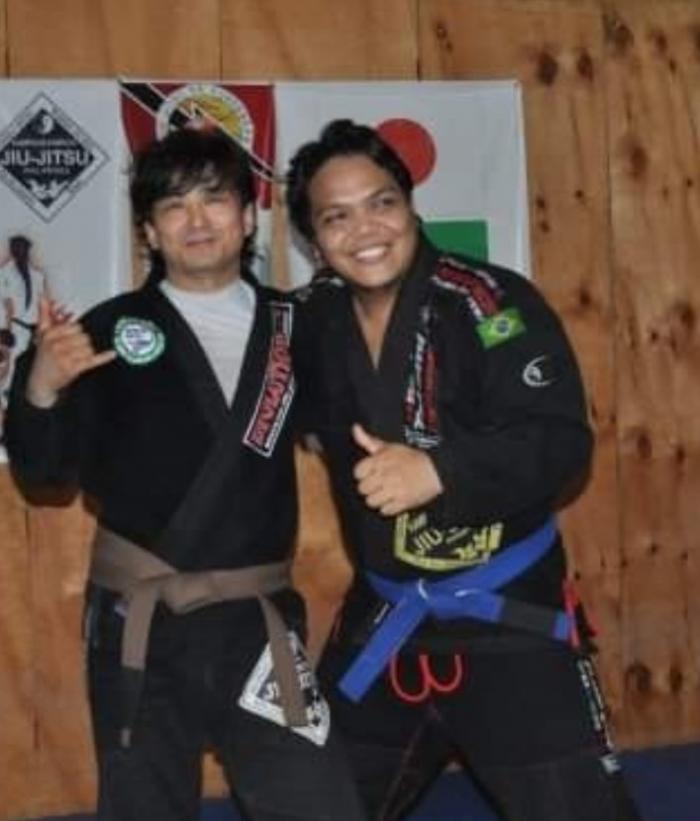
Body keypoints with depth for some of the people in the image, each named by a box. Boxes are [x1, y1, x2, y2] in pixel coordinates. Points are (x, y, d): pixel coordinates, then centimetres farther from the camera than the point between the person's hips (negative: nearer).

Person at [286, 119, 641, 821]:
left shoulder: (491, 304, -18)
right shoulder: (316, 318, 0)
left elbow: (561, 442, -26)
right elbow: (297, 414, 19)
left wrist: (440, 470, -38)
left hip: (509, 615, -5)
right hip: (380, 618, 6)